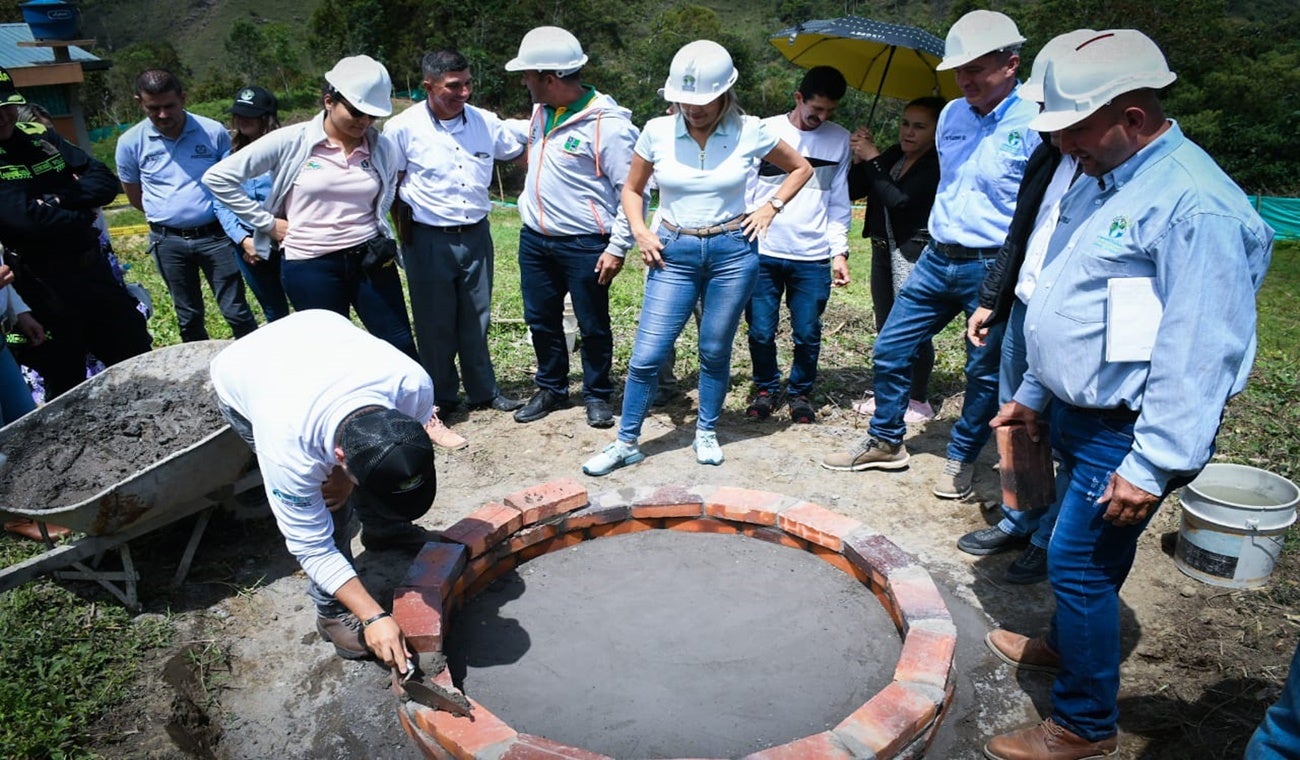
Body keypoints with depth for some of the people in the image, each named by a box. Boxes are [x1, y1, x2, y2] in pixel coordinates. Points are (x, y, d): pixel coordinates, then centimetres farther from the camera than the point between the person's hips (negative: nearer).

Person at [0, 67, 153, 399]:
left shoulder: (39, 135, 6)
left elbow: (105, 182, 1)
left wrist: (60, 199, -15)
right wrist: (81, 214, -8)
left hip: (93, 267, 6)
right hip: (40, 286, -6)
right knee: (66, 387, 11)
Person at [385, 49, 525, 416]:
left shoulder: (485, 122, 1)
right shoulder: (404, 127, -8)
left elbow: (524, 154, 14)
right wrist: (404, 229, -1)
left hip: (477, 234, 3)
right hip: (429, 239, -3)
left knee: (477, 319, 13)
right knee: (435, 324, 7)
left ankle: (484, 391, 26)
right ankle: (442, 398, 22)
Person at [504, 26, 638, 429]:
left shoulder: (607, 124, -18)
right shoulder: (541, 110, 5)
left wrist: (618, 247, -16)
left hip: (584, 244, -7)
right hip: (534, 239, 7)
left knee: (593, 326, 7)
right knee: (541, 320, 16)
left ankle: (597, 395, 26)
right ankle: (550, 389, 34)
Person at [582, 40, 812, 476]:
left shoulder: (750, 131, -5)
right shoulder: (657, 131, -3)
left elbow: (801, 168, 11)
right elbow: (632, 189, 10)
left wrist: (771, 207, -1)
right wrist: (640, 233, -4)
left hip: (733, 252, 0)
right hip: (674, 252, 1)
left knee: (715, 352, 9)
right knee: (647, 355, -2)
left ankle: (706, 433, 29)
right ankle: (626, 443, 12)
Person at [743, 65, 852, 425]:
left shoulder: (839, 139, 8)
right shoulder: (765, 131, 1)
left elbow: (839, 202, 10)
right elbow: (744, 191, 3)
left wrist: (839, 251, 2)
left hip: (813, 257, 1)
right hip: (762, 253, -1)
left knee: (807, 335, 3)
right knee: (761, 331, 4)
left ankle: (801, 392, 25)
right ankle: (766, 388, 27)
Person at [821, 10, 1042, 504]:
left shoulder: (1033, 125, -13)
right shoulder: (952, 116, 8)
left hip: (994, 268, -6)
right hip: (937, 259, 7)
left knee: (984, 372, 7)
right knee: (890, 350, 9)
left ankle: (961, 460, 27)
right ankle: (885, 443, 26)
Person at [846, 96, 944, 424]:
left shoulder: (937, 164, -14)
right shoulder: (893, 155, 10)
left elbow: (898, 199, -22)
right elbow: (854, 190, 10)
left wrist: (872, 158, -16)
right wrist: (860, 157, -6)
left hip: (915, 254, -8)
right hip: (883, 250, 8)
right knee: (886, 326, 15)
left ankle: (918, 401, 11)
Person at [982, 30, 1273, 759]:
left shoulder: (1196, 204, -22)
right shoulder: (1101, 180, 8)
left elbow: (1198, 352, -25)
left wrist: (1152, 465, -24)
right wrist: (1033, 393, 18)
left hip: (1125, 432, -9)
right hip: (1078, 413, 9)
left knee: (1079, 562, -1)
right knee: (1084, 553, 23)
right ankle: (1067, 644, 45)